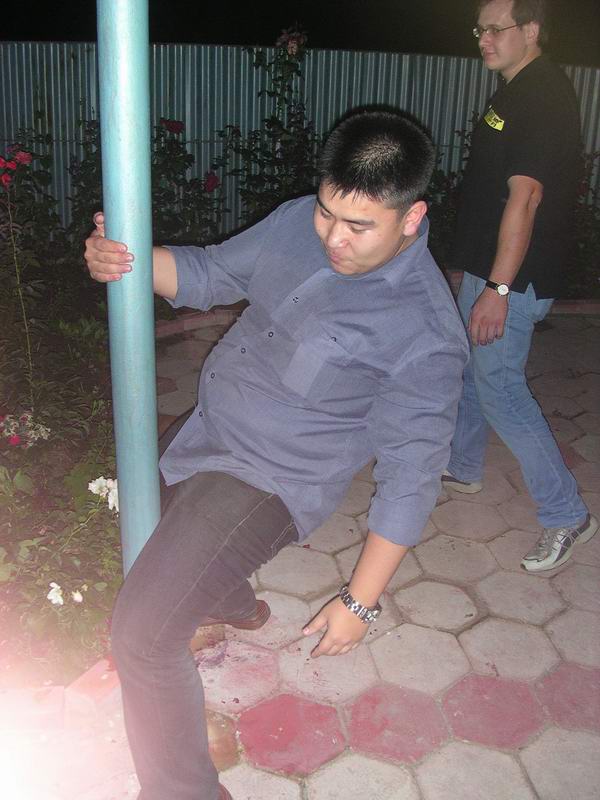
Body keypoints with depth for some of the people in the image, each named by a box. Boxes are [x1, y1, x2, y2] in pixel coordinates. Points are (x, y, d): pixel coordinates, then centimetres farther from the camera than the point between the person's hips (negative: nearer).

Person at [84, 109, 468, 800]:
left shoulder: (427, 335, -23)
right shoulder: (296, 223, -5)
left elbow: (409, 476, -18)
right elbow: (211, 274, 5)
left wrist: (361, 600, -16)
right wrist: (122, 258, -15)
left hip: (268, 480, -8)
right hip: (209, 436, 8)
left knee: (142, 636, -16)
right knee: (184, 538, 35)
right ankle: (233, 604, 69)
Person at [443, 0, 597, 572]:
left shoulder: (542, 96, -18)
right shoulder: (516, 91, 14)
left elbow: (524, 197, -26)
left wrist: (498, 288, -29)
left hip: (512, 278, -10)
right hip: (485, 268, 10)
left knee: (499, 388, -8)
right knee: (469, 370, 20)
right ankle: (462, 468, 40)